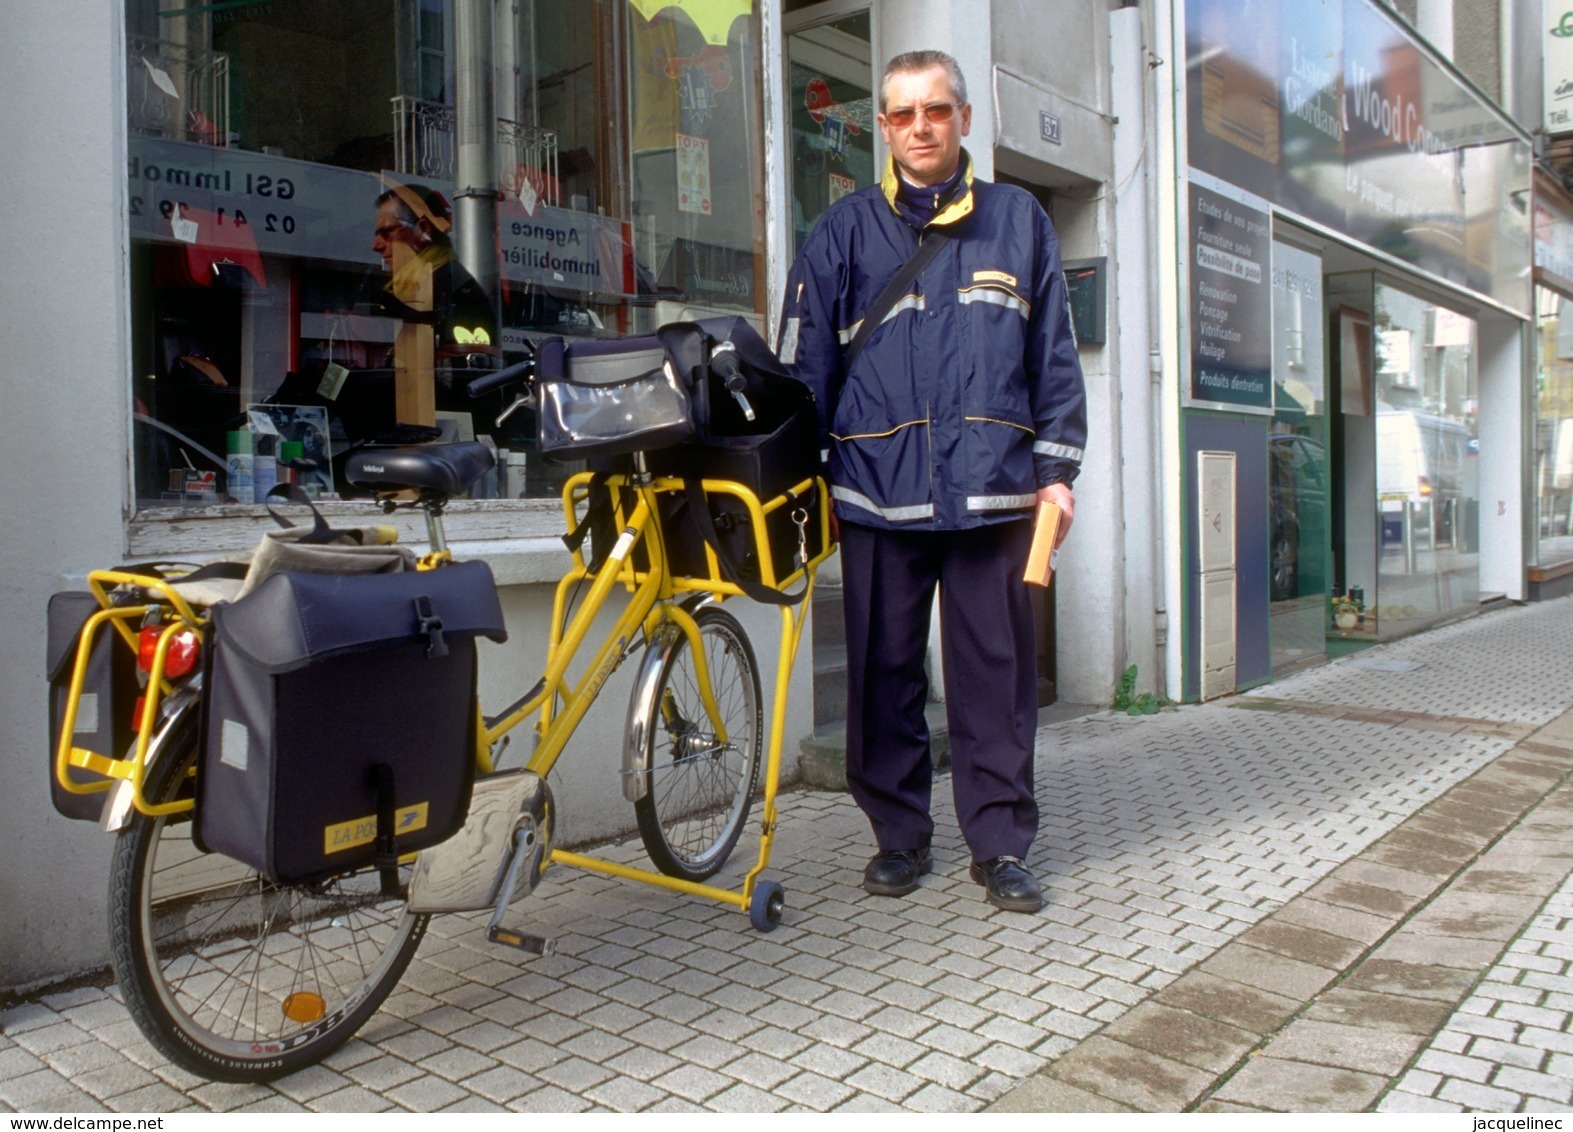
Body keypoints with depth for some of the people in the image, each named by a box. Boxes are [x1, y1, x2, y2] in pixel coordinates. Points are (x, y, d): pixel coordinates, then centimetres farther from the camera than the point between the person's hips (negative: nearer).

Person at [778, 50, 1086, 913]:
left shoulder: (1018, 221, 11)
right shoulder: (847, 230, 9)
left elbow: (1054, 354, 12)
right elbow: (804, 359, 7)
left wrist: (1055, 469, 5)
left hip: (993, 489, 0)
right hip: (878, 492, 0)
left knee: (996, 672, 3)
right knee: (884, 672, 6)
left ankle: (1001, 843, 15)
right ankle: (899, 834, 21)